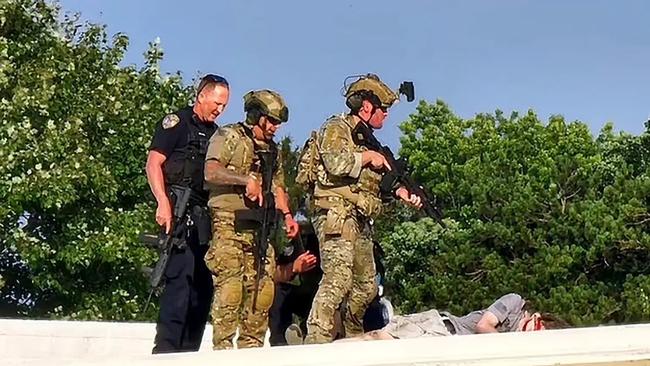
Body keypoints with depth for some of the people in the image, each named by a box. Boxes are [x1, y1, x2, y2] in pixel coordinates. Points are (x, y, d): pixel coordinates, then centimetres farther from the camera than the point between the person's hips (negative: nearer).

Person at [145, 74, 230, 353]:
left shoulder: (215, 133, 23)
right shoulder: (176, 122, 2)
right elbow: (153, 164, -6)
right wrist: (163, 203, -19)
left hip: (205, 217, 8)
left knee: (203, 283, 6)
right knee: (182, 276, -17)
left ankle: (187, 353, 12)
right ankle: (165, 349, -16)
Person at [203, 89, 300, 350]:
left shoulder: (272, 150, 23)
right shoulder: (228, 136, 1)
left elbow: (278, 186, 26)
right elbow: (211, 172, -13)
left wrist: (287, 214, 10)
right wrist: (246, 179, -22)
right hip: (229, 223, -7)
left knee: (262, 288, 1)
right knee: (229, 286, -13)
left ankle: (251, 347, 8)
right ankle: (222, 348, -11)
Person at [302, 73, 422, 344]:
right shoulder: (336, 128, -2)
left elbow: (376, 182, 25)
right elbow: (335, 163, -22)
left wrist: (400, 192, 8)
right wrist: (367, 157, -8)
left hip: (361, 221, 10)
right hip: (337, 216, -10)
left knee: (366, 285, 13)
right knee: (338, 278, -21)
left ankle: (353, 339, 29)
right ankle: (316, 340, -24)